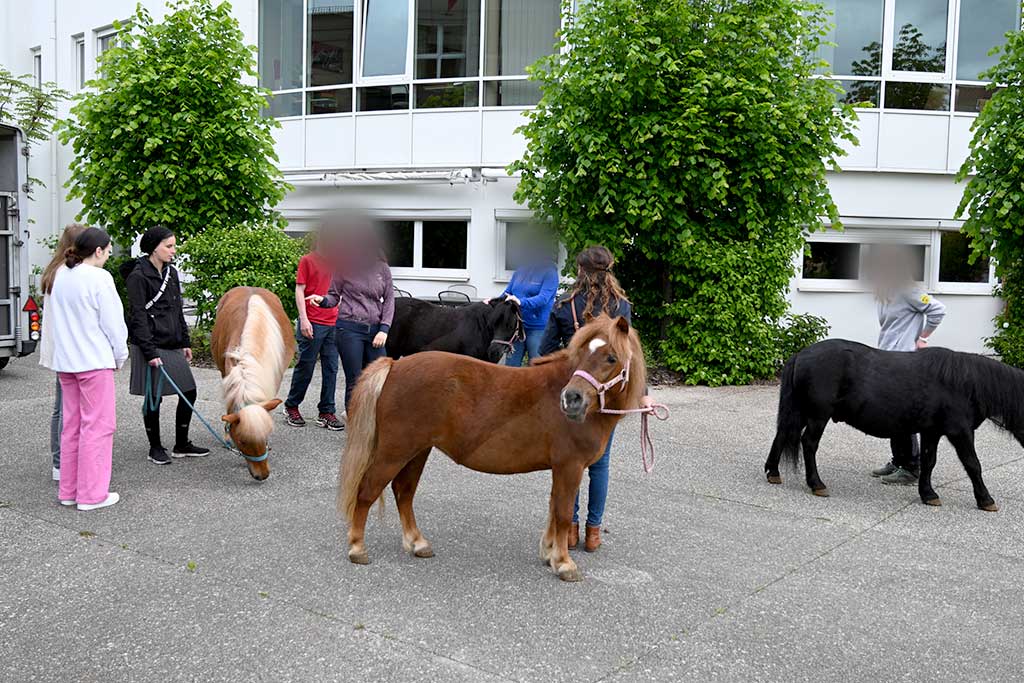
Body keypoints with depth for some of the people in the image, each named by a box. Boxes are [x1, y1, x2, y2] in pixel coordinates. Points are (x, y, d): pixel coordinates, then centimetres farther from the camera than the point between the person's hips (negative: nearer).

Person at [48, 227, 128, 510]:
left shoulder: (60, 277, 9)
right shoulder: (99, 278, -13)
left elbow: (54, 319, 14)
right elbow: (113, 322, -11)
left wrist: (67, 348, 18)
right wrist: (120, 356, 2)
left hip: (65, 361, 8)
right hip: (94, 361, -8)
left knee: (71, 425, 14)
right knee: (97, 426, -1)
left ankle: (68, 490, 20)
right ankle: (91, 494, 2)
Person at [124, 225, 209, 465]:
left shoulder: (171, 272, 11)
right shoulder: (138, 276, -11)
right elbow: (138, 317, -15)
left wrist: (185, 342, 15)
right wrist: (149, 352, -19)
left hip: (173, 345, 8)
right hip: (151, 346, -8)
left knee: (188, 392, 8)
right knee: (153, 398, 2)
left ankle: (181, 445, 20)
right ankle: (155, 448, 17)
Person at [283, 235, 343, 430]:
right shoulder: (307, 260, -1)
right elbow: (299, 291, -5)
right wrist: (304, 319, -13)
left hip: (333, 323, 5)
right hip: (312, 323, -5)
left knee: (331, 369, 5)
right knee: (305, 367, 2)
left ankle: (326, 412, 11)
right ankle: (291, 406, 20)